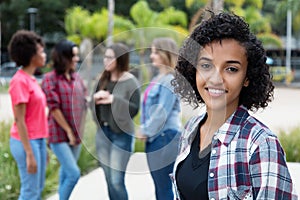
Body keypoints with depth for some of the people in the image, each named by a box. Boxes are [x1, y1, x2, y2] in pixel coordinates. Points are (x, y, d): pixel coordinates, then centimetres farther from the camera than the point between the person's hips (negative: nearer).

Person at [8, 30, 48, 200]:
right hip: (27, 142, -9)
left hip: (38, 140, 9)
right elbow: (19, 120, -18)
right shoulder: (20, 81, -16)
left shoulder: (31, 79, 11)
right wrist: (29, 153, -19)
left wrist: (42, 145, 18)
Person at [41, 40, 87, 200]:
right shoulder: (50, 78, -10)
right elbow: (54, 108, -13)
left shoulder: (76, 77, 9)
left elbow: (83, 104, 12)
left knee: (66, 172, 15)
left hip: (75, 135, 6)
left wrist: (80, 130, 7)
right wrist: (69, 131, -11)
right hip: (59, 135, -6)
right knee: (74, 173, -13)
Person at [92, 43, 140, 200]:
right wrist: (96, 98, -9)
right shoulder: (103, 80, 8)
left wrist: (114, 99, -21)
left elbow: (135, 109, -14)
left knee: (117, 181, -7)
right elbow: (94, 104, 13)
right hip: (103, 132, 6)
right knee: (109, 180, 13)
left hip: (122, 135, -6)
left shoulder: (130, 82, -9)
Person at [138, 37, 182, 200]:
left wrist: (147, 132, -11)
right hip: (155, 138, 10)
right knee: (160, 187, 17)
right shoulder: (159, 78, 15)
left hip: (165, 138, -10)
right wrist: (144, 128, 7)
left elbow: (162, 112, -19)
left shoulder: (170, 80, -14)